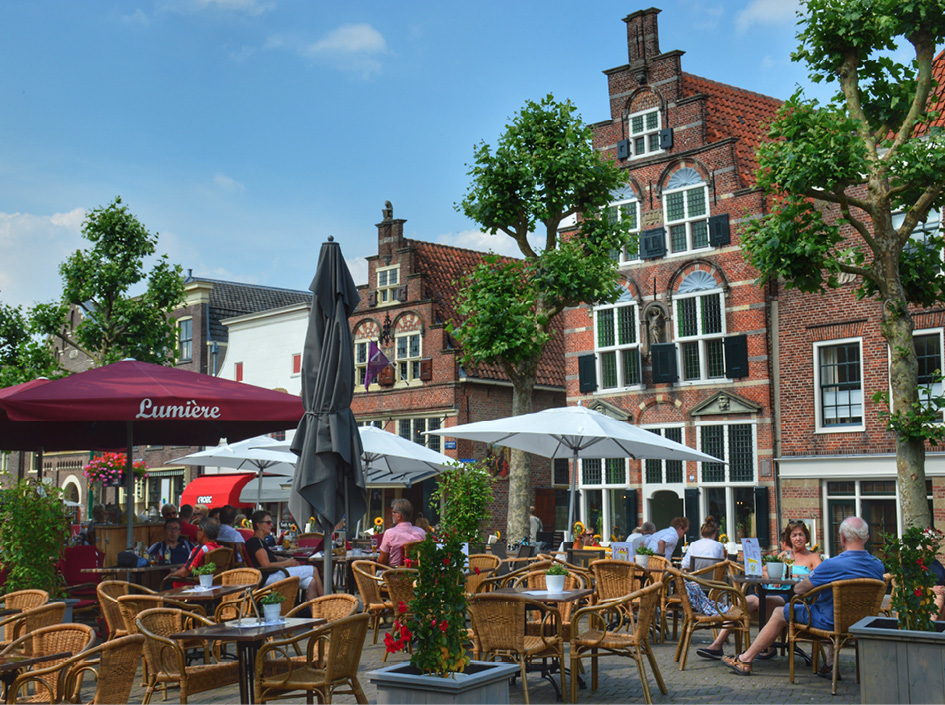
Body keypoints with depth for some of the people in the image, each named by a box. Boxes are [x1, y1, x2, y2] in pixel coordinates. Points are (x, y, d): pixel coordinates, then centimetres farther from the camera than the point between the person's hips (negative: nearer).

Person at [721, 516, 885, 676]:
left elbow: (799, 589, -11)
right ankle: (831, 663, 31)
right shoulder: (878, 566, -4)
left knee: (779, 614, 12)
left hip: (830, 623, -6)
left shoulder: (832, 565, -22)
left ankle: (745, 660, 19)